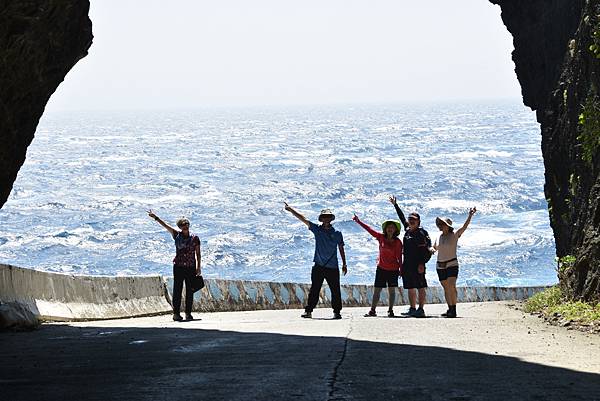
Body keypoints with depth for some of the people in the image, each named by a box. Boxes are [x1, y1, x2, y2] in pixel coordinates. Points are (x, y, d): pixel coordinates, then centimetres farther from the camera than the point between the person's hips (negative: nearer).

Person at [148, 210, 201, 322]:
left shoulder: (195, 238, 3)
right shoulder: (177, 235, 4)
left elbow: (198, 254, 5)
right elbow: (165, 226, -1)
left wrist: (198, 267, 0)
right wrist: (156, 218, -8)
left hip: (191, 267, 0)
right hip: (178, 266, 0)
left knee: (190, 291, 3)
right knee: (177, 290, -2)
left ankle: (188, 313, 10)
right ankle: (176, 313, 0)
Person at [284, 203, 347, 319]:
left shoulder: (337, 234, 4)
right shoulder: (317, 230, 4)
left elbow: (341, 249, 11)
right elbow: (303, 219, 1)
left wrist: (344, 264, 10)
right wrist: (291, 210, -3)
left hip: (333, 267, 0)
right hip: (319, 266, 0)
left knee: (335, 291, 2)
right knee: (314, 290, 1)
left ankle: (337, 312, 11)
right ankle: (308, 311, 4)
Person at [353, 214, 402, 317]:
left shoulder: (398, 242, -5)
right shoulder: (381, 237, -1)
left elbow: (399, 257, -3)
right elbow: (369, 229, 1)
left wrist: (401, 269, -5)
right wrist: (358, 221, -1)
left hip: (393, 269, -1)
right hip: (381, 268, 1)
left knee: (391, 290, 1)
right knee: (377, 290, 1)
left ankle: (390, 310, 8)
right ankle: (372, 310, 3)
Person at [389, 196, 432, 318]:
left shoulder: (421, 233, -7)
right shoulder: (408, 230, 14)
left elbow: (426, 250, -12)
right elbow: (402, 217, 28)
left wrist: (422, 263, -20)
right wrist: (395, 205, 33)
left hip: (417, 265, -8)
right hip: (407, 264, 8)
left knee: (420, 287, -7)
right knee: (410, 288, 11)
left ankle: (421, 309, -8)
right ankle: (412, 309, 17)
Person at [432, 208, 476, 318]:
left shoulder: (454, 235, -5)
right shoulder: (439, 237, 9)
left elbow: (464, 227, -18)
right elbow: (434, 248, 23)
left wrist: (470, 215, -30)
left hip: (452, 265, -5)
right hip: (440, 266, 5)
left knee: (452, 287, -17)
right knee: (446, 288, 7)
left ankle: (453, 310, -17)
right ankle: (450, 310, 13)